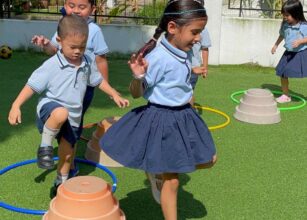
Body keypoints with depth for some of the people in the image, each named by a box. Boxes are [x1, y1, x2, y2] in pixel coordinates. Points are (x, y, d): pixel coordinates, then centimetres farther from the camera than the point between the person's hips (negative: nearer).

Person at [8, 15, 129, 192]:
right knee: (61, 113, -41)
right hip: (50, 107, -5)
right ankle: (45, 146, -16)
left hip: (73, 116, 5)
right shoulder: (51, 65, -17)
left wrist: (115, 95, 15)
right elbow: (33, 85, -15)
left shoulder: (88, 63, -1)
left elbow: (98, 80, 16)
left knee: (67, 152, 12)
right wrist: (16, 105, -23)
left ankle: (62, 182, 38)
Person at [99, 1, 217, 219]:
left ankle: (161, 169, 28)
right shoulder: (158, 57, -24)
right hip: (163, 120, -8)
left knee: (209, 159, 16)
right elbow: (137, 93, -20)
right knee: (172, 181, 3)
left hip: (183, 117, 8)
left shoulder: (182, 55, 2)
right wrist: (138, 77, -36)